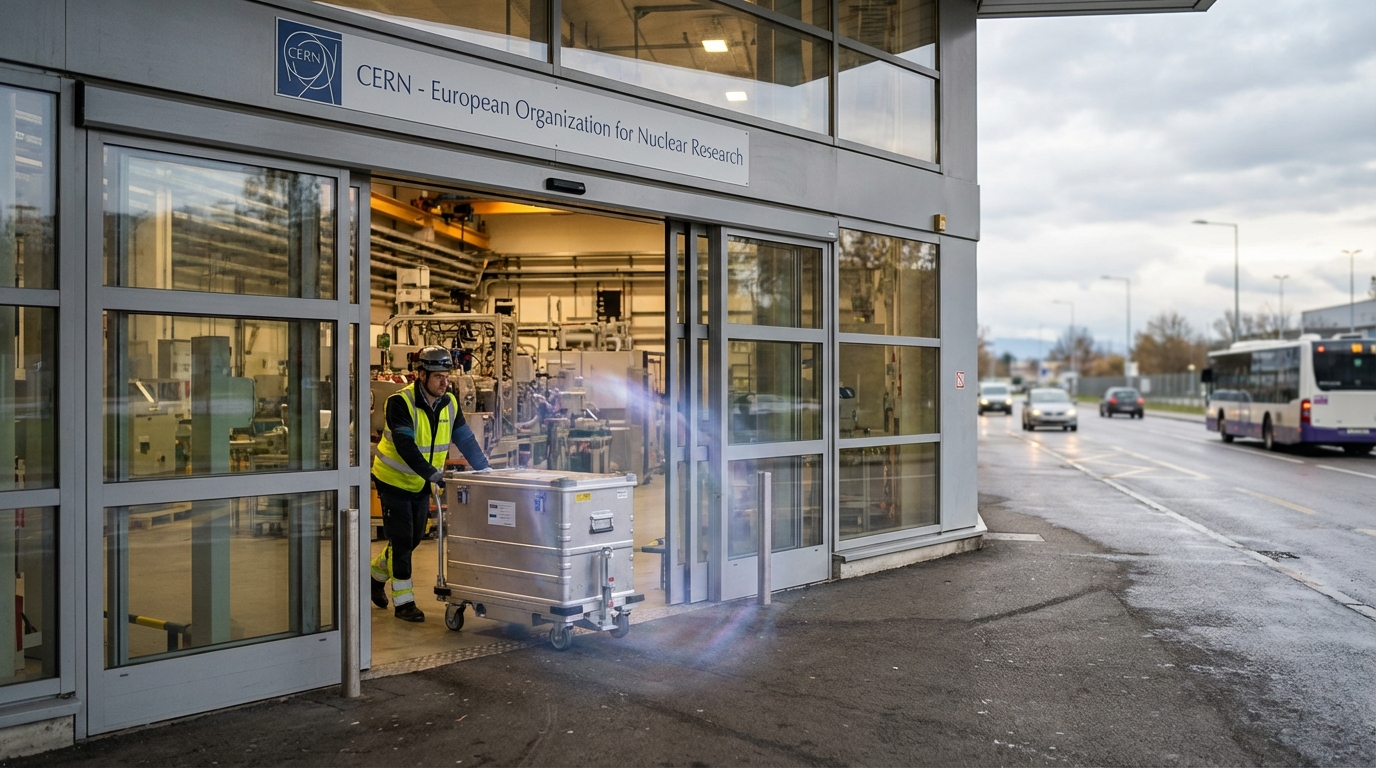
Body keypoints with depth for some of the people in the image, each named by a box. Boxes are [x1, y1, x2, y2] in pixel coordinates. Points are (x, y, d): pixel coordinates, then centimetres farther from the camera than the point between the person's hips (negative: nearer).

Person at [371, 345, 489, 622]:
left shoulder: (450, 403, -4)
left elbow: (466, 439, 1)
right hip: (394, 480, -6)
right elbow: (405, 446, -33)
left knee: (413, 539, 14)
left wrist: (484, 469, -7)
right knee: (401, 541, -5)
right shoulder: (400, 402, -23)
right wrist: (432, 474, -41)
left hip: (422, 484, 7)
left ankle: (376, 574, 39)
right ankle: (403, 602, 6)